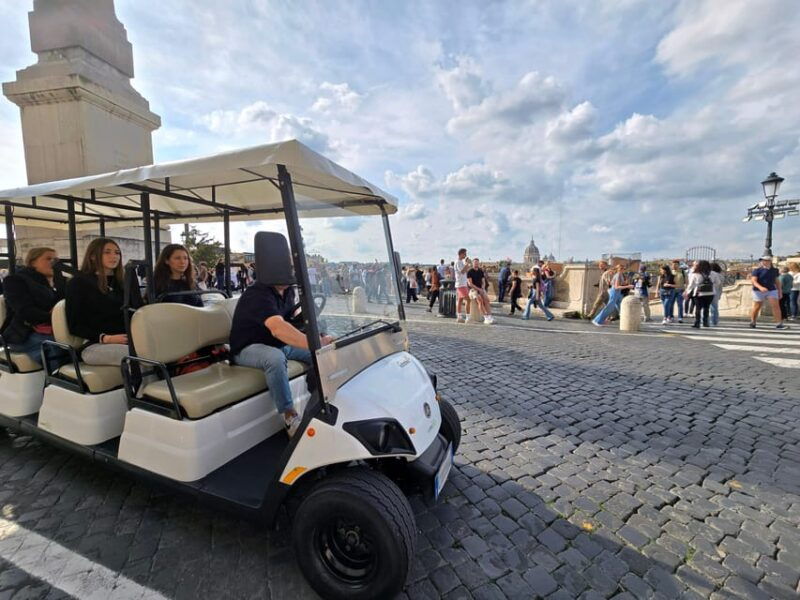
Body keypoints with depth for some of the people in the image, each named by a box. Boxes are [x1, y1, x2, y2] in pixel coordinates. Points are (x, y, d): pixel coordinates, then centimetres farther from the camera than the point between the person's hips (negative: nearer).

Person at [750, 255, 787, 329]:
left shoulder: (774, 270, 7)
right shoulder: (757, 270, -7)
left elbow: (776, 282, 15)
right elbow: (753, 281, -16)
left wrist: (779, 292, 14)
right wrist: (760, 287, -33)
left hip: (771, 291, 3)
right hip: (759, 291, -3)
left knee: (776, 306, -11)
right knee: (756, 308, 4)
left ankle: (779, 324, -11)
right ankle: (752, 323, 21)